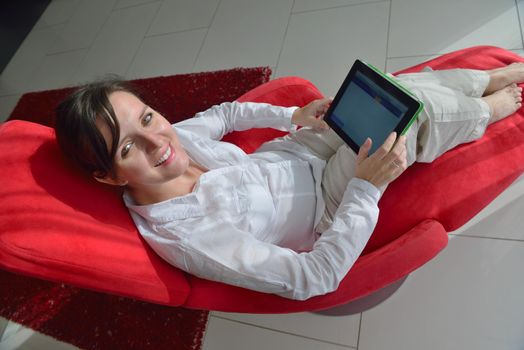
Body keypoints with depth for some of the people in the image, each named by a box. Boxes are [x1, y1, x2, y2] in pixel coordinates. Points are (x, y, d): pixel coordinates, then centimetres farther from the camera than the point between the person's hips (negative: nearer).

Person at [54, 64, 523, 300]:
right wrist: (368, 187, -31)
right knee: (413, 109, -12)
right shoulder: (186, 237, -34)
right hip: (327, 203, -6)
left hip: (295, 150, 7)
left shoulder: (175, 138, -14)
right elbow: (313, 279, -30)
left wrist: (292, 116, -3)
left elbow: (225, 114, 8)